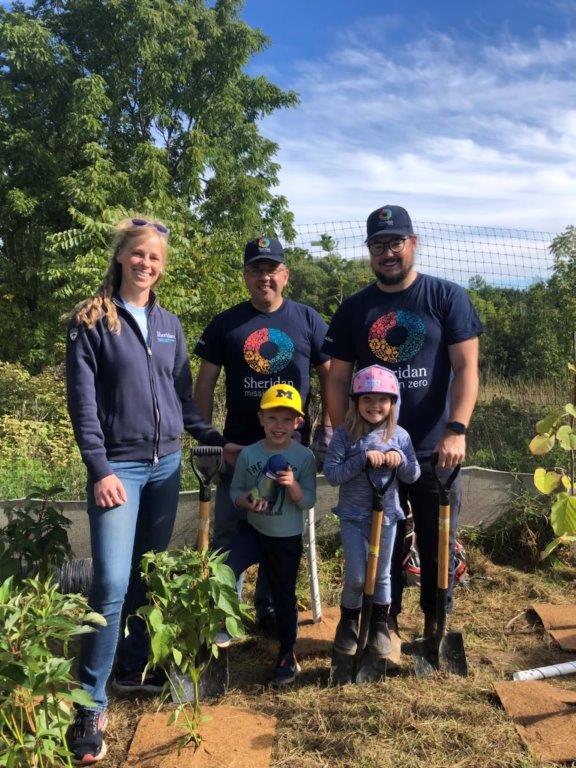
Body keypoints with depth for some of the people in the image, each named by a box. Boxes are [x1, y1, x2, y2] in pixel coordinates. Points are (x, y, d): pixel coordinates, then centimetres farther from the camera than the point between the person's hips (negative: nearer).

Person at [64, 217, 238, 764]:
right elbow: (82, 402, -8)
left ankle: (134, 668, 31)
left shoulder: (170, 325, 11)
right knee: (112, 583, -11)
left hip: (166, 464, 5)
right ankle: (90, 704, 2)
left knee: (150, 575, 13)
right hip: (119, 467, -5)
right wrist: (100, 469, -15)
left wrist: (215, 440, 10)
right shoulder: (91, 321, -3)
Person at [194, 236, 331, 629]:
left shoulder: (307, 320, 2)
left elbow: (329, 374, 5)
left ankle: (271, 607, 29)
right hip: (239, 445, 0)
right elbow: (206, 381, 3)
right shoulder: (226, 323, 2)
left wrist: (328, 427, -1)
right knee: (228, 531, 5)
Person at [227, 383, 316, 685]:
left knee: (284, 595, 12)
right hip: (253, 530, 1)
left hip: (287, 539, -1)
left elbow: (308, 502, -11)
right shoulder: (248, 453, -5)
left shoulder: (304, 457, -10)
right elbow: (235, 491, 2)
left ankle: (287, 653, 31)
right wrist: (245, 501, -20)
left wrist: (293, 485, -29)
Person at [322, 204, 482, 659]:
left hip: (435, 451, -1)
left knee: (439, 546, 9)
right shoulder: (354, 310, 5)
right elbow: (338, 379, 5)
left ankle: (436, 628, 29)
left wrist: (457, 429, -20)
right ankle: (388, 626, 28)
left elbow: (466, 367, -7)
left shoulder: (448, 297, -1)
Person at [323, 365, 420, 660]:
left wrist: (400, 459, -21)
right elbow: (331, 474, -17)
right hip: (352, 515, -2)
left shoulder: (399, 436, -4)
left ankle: (379, 625, 35)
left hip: (386, 514, 2)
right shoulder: (344, 434, -11)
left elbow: (413, 475, 0)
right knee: (356, 577, 1)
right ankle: (348, 621, 28)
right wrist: (364, 459, -27)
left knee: (382, 575, 14)